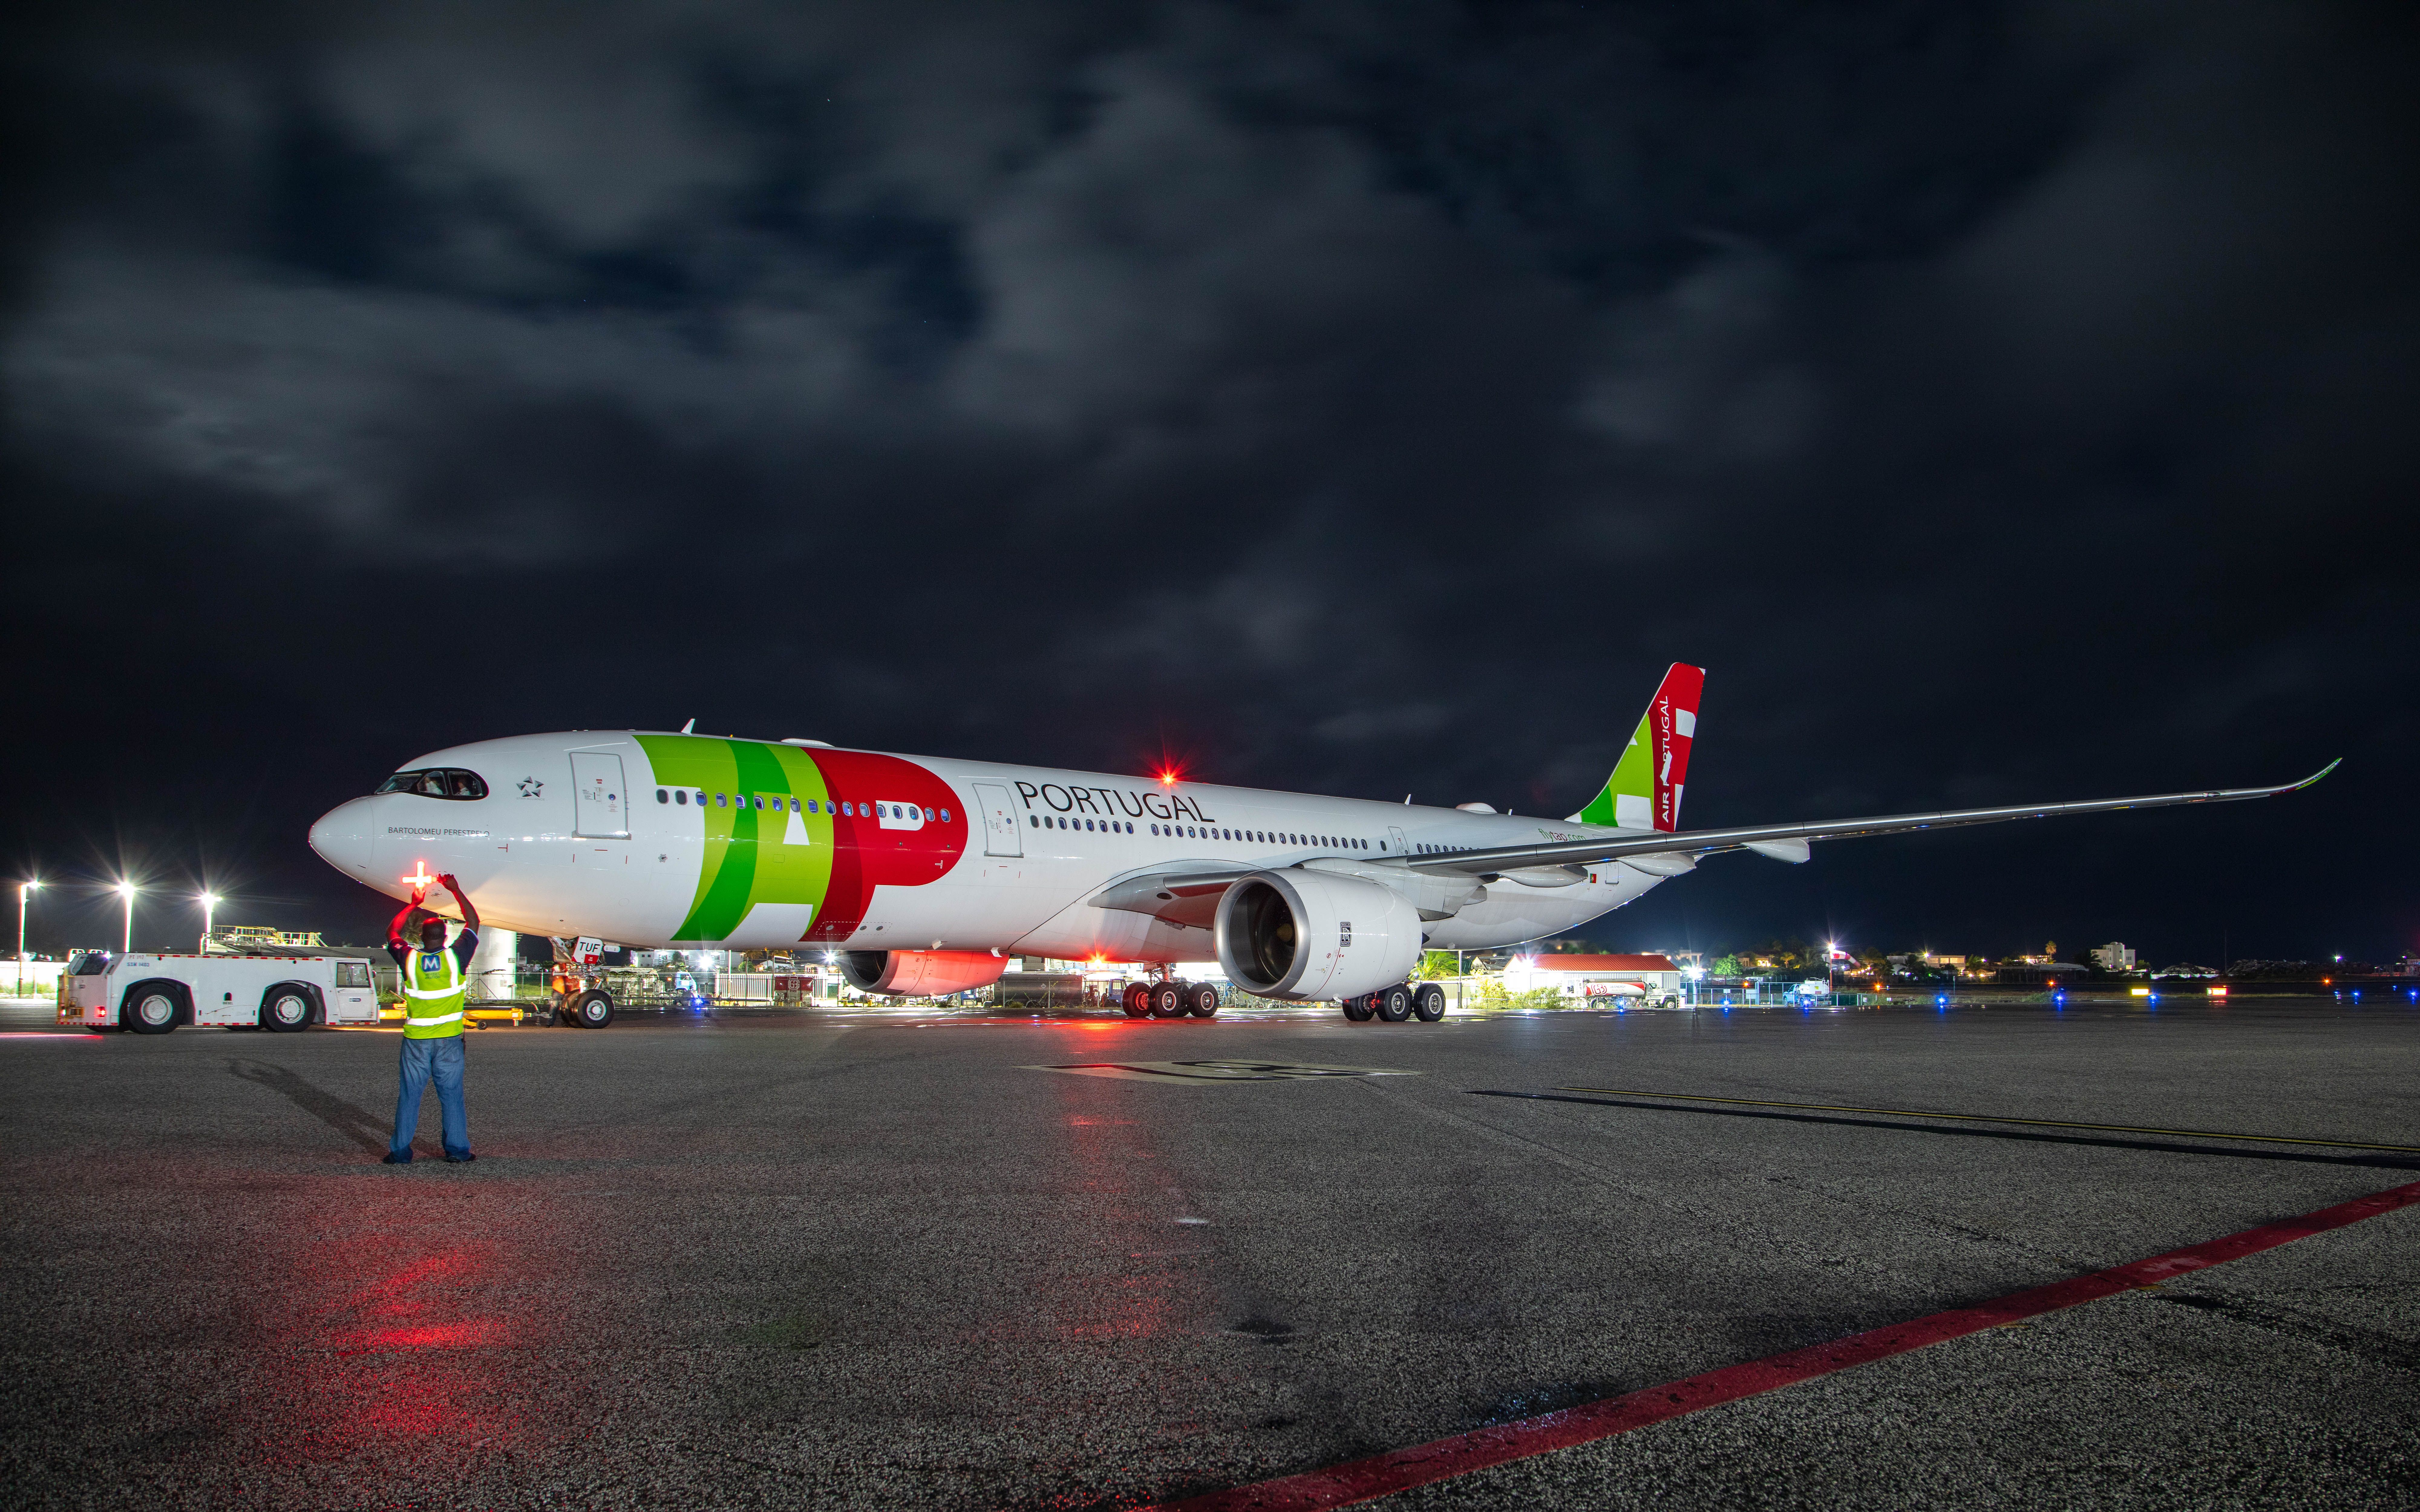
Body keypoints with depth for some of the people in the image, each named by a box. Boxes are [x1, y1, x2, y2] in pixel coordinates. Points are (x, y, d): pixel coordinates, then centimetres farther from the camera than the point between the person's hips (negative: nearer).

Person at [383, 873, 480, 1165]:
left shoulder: (409, 959, -6)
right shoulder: (456, 957, -8)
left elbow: (392, 933, 15)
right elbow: (473, 923, 6)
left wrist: (414, 904, 20)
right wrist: (456, 891, 11)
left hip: (416, 1039, 0)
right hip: (449, 1038, 0)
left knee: (410, 1095, 7)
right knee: (451, 1094, 6)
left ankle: (401, 1151, 11)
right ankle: (457, 1150, 10)